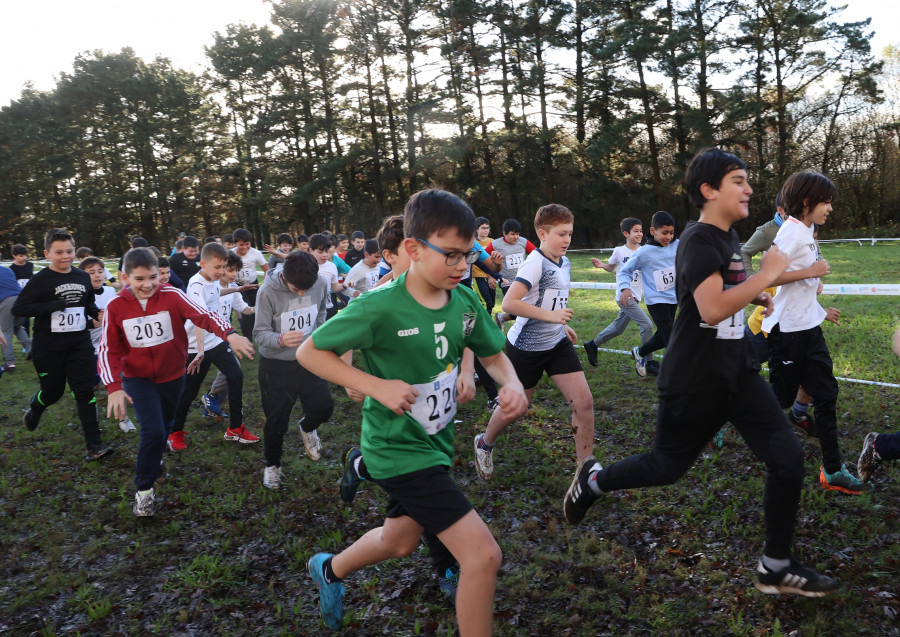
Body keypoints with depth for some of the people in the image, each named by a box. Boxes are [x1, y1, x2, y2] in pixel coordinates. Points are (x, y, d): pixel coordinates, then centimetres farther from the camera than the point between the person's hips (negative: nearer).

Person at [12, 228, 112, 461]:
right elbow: (18, 308, -16)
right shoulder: (41, 280, -10)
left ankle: (93, 444, -1)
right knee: (52, 391, 11)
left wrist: (98, 313, -2)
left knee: (85, 391, -3)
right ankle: (34, 409, 49)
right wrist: (54, 306, -25)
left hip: (79, 343, 3)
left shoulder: (83, 278, 4)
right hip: (48, 347, -3)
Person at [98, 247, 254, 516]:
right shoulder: (116, 307, -14)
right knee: (153, 432, -15)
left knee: (164, 428, 21)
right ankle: (144, 489, 7)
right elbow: (108, 350, -11)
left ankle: (153, 462, 54)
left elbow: (202, 315, -29)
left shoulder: (171, 296, -16)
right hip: (138, 378, -2)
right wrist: (114, 387, -23)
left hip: (173, 375, 2)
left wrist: (230, 334, -47)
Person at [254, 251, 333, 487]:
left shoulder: (321, 283, -12)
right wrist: (281, 340, -40)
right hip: (275, 364, -3)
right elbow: (260, 333, -21)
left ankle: (306, 428, 37)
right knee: (276, 421, 6)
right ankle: (272, 466, 33)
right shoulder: (268, 291, -23)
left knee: (323, 407, 0)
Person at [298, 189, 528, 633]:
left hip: (436, 441, 8)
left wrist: (512, 383, -13)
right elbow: (309, 352, -15)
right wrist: (377, 386, -25)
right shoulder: (380, 308, -24)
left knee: (399, 541, 29)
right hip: (399, 448, -7)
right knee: (483, 554, -13)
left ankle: (329, 570, 59)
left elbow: (493, 353, 9)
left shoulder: (465, 302, -7)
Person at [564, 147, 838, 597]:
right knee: (667, 467, 8)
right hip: (694, 381, -8)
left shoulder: (728, 236, 10)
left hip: (738, 371, 8)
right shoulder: (699, 240, -18)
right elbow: (711, 309, -31)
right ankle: (592, 480, 34)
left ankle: (775, 568, 17)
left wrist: (754, 296, 12)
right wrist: (767, 275, -22)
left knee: (788, 460, 1)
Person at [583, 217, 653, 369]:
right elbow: (611, 267, 9)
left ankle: (592, 345, 36)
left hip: (635, 296, 6)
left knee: (618, 328, 17)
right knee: (647, 325, -15)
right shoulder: (619, 251, -6)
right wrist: (601, 264, -9)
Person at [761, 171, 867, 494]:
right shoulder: (791, 232, -16)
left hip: (809, 327, 9)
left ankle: (833, 471, 15)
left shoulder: (806, 232, 12)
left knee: (826, 394, 8)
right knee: (781, 397, 2)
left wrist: (821, 311, 21)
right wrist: (810, 271, -20)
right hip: (787, 330, -9)